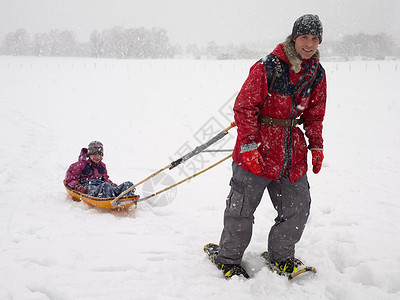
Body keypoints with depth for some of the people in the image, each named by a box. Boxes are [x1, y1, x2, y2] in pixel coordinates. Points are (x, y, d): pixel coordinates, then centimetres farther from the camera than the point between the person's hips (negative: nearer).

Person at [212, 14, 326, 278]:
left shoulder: (317, 73, 6)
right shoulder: (268, 67, -14)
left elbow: (315, 114, 17)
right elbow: (244, 107, -13)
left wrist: (317, 147, 12)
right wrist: (249, 146, -18)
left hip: (292, 152, 6)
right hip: (257, 151, -5)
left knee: (298, 207, 10)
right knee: (242, 208, 3)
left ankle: (281, 256, 32)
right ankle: (229, 259, 23)